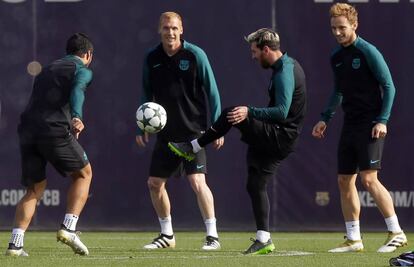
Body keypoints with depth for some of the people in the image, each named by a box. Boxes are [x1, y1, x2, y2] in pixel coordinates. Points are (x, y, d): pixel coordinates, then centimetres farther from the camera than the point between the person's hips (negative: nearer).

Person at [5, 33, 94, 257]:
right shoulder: (82, 70, 9)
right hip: (55, 129, -6)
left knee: (35, 188, 14)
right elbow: (77, 91, -13)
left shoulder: (47, 70, 31)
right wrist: (76, 117, -29)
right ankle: (68, 228, 0)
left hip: (27, 129, 6)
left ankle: (15, 243, -2)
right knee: (83, 173, 15)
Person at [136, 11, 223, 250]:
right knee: (155, 183, 5)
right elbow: (147, 94, 14)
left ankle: (213, 236, -9)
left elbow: (212, 92, -4)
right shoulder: (152, 59, 4)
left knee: (197, 180, -17)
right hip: (166, 132, 5)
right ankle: (167, 235, 22)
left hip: (193, 130, -5)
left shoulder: (195, 55, -7)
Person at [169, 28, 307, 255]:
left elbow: (281, 112, -28)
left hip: (279, 137, -10)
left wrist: (250, 112, -29)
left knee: (231, 114, -15)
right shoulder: (290, 65, 14)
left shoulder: (284, 74, -18)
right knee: (256, 185, 10)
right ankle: (263, 240, 9)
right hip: (278, 141, 10)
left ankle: (193, 148, -4)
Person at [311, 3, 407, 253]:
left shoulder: (368, 52, -11)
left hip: (370, 125, -8)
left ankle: (396, 233, -8)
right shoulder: (336, 57, 12)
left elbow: (389, 86, -11)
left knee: (369, 178, -15)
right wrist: (325, 118, 19)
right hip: (350, 126, 8)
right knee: (345, 181, 5)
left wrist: (383, 120, -18)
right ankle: (354, 239, 12)